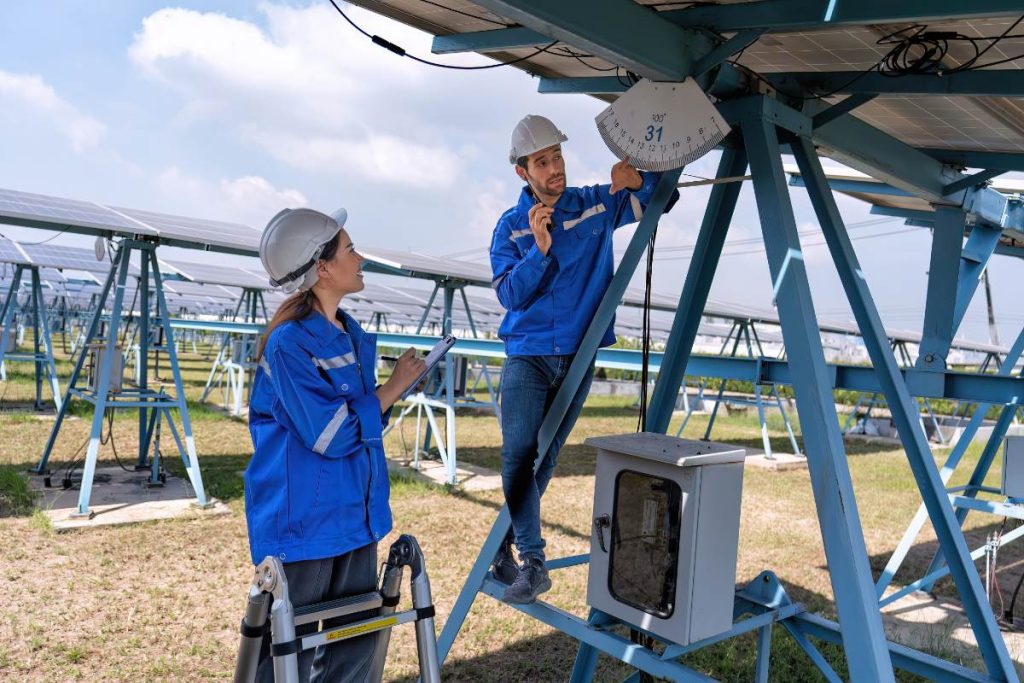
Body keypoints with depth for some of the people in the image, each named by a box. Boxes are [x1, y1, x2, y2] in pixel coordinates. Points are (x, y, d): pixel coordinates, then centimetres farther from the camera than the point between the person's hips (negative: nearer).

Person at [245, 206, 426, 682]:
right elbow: (330, 433, -21)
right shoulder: (289, 342, -18)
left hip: (353, 515, 8)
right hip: (302, 520, -8)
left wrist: (393, 388, -2)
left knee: (358, 641, 17)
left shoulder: (351, 335, 6)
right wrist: (393, 387, -12)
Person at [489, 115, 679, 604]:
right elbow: (509, 294, -6)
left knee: (544, 458, 9)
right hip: (527, 356, -1)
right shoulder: (510, 226, 2)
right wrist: (539, 249, -21)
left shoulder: (597, 205, 5)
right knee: (518, 455, -14)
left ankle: (506, 543, 26)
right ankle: (532, 563, -4)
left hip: (579, 358, 2)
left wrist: (637, 181, -10)